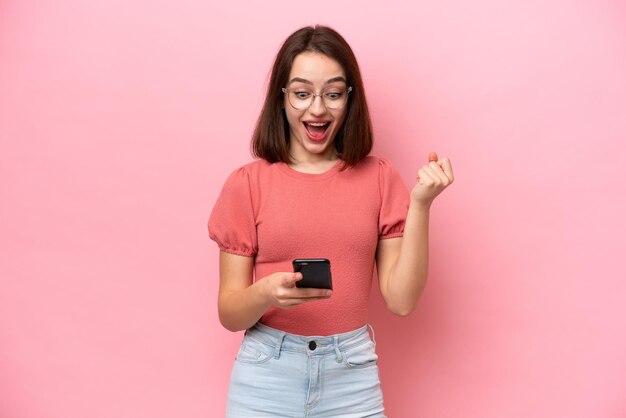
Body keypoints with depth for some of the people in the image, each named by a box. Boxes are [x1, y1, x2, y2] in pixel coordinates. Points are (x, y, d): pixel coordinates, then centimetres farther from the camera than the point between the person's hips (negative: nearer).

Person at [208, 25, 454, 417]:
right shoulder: (247, 183, -5)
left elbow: (401, 300, -6)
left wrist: (420, 204, -13)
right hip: (266, 379, 0)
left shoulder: (379, 177, -2)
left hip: (352, 379, 1)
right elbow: (229, 314, -3)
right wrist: (266, 292, -23)